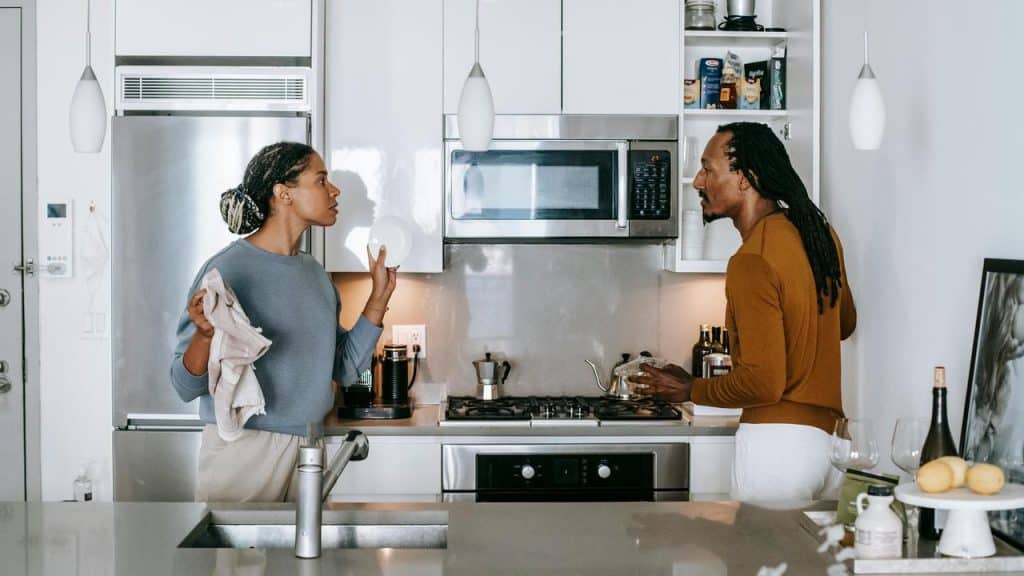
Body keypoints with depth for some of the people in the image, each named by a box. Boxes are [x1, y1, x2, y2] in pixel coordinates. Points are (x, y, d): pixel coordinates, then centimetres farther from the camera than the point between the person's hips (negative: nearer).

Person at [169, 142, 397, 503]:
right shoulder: (228, 269, -13)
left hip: (308, 446, 6)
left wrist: (379, 297, 6)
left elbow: (346, 368, 11)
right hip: (244, 449, -6)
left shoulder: (315, 273, 9)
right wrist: (205, 335, -32)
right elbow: (186, 386, -13)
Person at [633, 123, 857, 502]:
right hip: (828, 437, 9)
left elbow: (764, 382, -21)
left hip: (777, 442, -8)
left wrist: (692, 390, -7)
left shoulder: (753, 261, -18)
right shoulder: (819, 231, 7)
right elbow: (845, 323, 23)